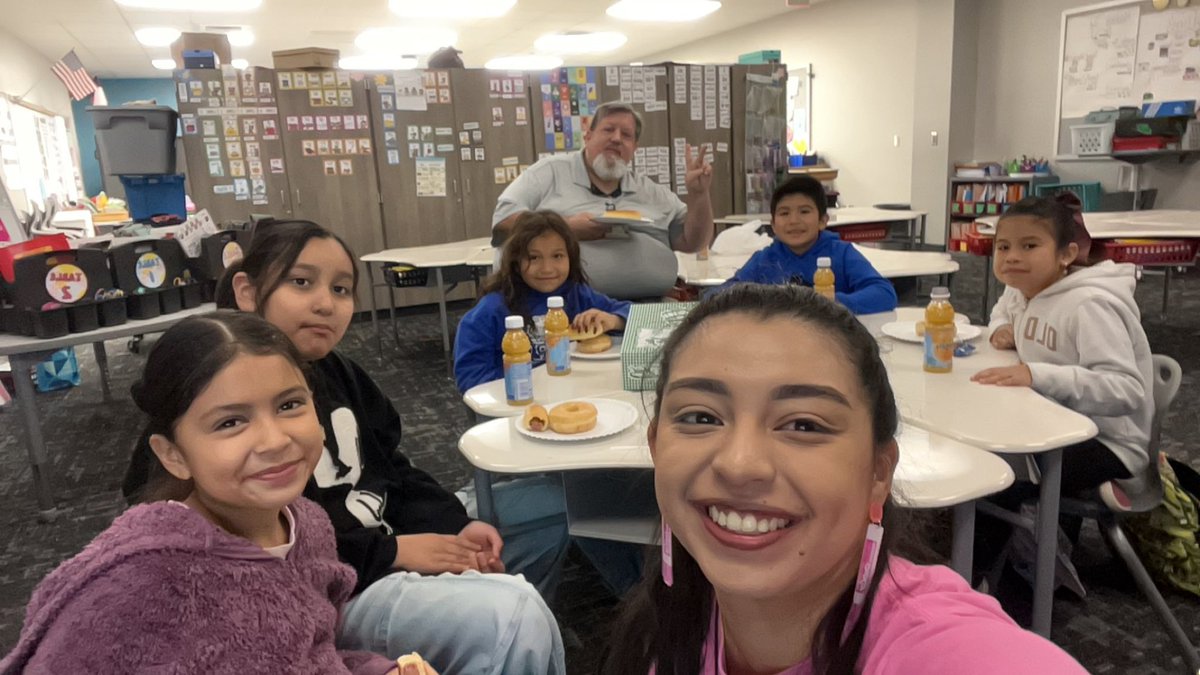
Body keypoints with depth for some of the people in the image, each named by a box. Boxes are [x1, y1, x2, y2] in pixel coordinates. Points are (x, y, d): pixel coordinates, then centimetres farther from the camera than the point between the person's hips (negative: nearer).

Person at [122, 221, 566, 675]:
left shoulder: (337, 374, 9)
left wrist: (455, 526, -4)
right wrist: (390, 552, -21)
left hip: (386, 541, 10)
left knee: (547, 514, 13)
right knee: (516, 619, -28)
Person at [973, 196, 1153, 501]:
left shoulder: (1089, 305, -23)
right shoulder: (1020, 290, 2)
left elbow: (1128, 392, -31)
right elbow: (1003, 308, 28)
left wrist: (1038, 375, -41)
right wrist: (1001, 328, 4)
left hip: (1106, 442, -8)